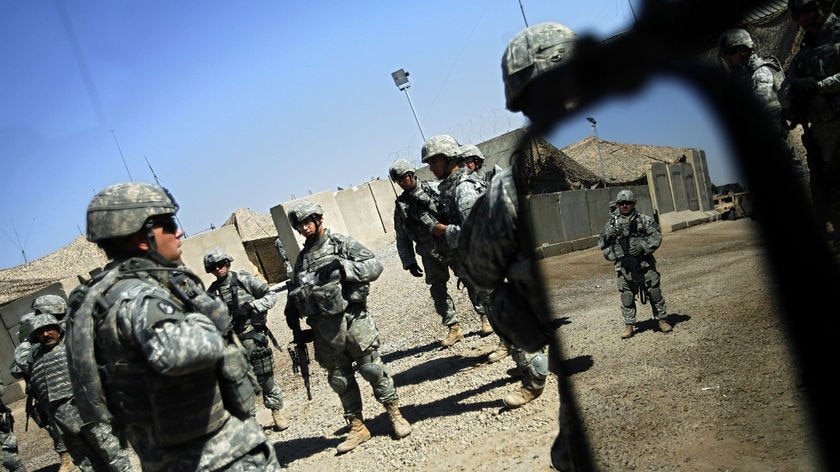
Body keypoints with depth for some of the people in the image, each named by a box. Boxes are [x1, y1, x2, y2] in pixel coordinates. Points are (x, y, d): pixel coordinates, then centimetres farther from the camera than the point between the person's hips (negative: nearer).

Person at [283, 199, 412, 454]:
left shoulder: (342, 244, 0)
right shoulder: (302, 258, 16)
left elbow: (375, 265, -9)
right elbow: (295, 295, 21)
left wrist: (342, 268, -20)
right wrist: (295, 325, 14)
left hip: (352, 319, -5)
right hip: (324, 329, 5)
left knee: (372, 369, 0)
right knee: (339, 380, 9)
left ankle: (395, 415, 16)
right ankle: (357, 428, 20)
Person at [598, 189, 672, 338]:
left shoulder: (644, 219, 4)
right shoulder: (612, 222, 10)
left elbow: (656, 236, -3)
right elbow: (601, 242, 12)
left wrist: (642, 246, -17)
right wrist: (608, 235, -10)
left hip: (644, 263, -1)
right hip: (623, 265, 2)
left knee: (654, 292, 2)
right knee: (627, 297, 4)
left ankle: (662, 320, 15)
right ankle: (629, 325, 13)